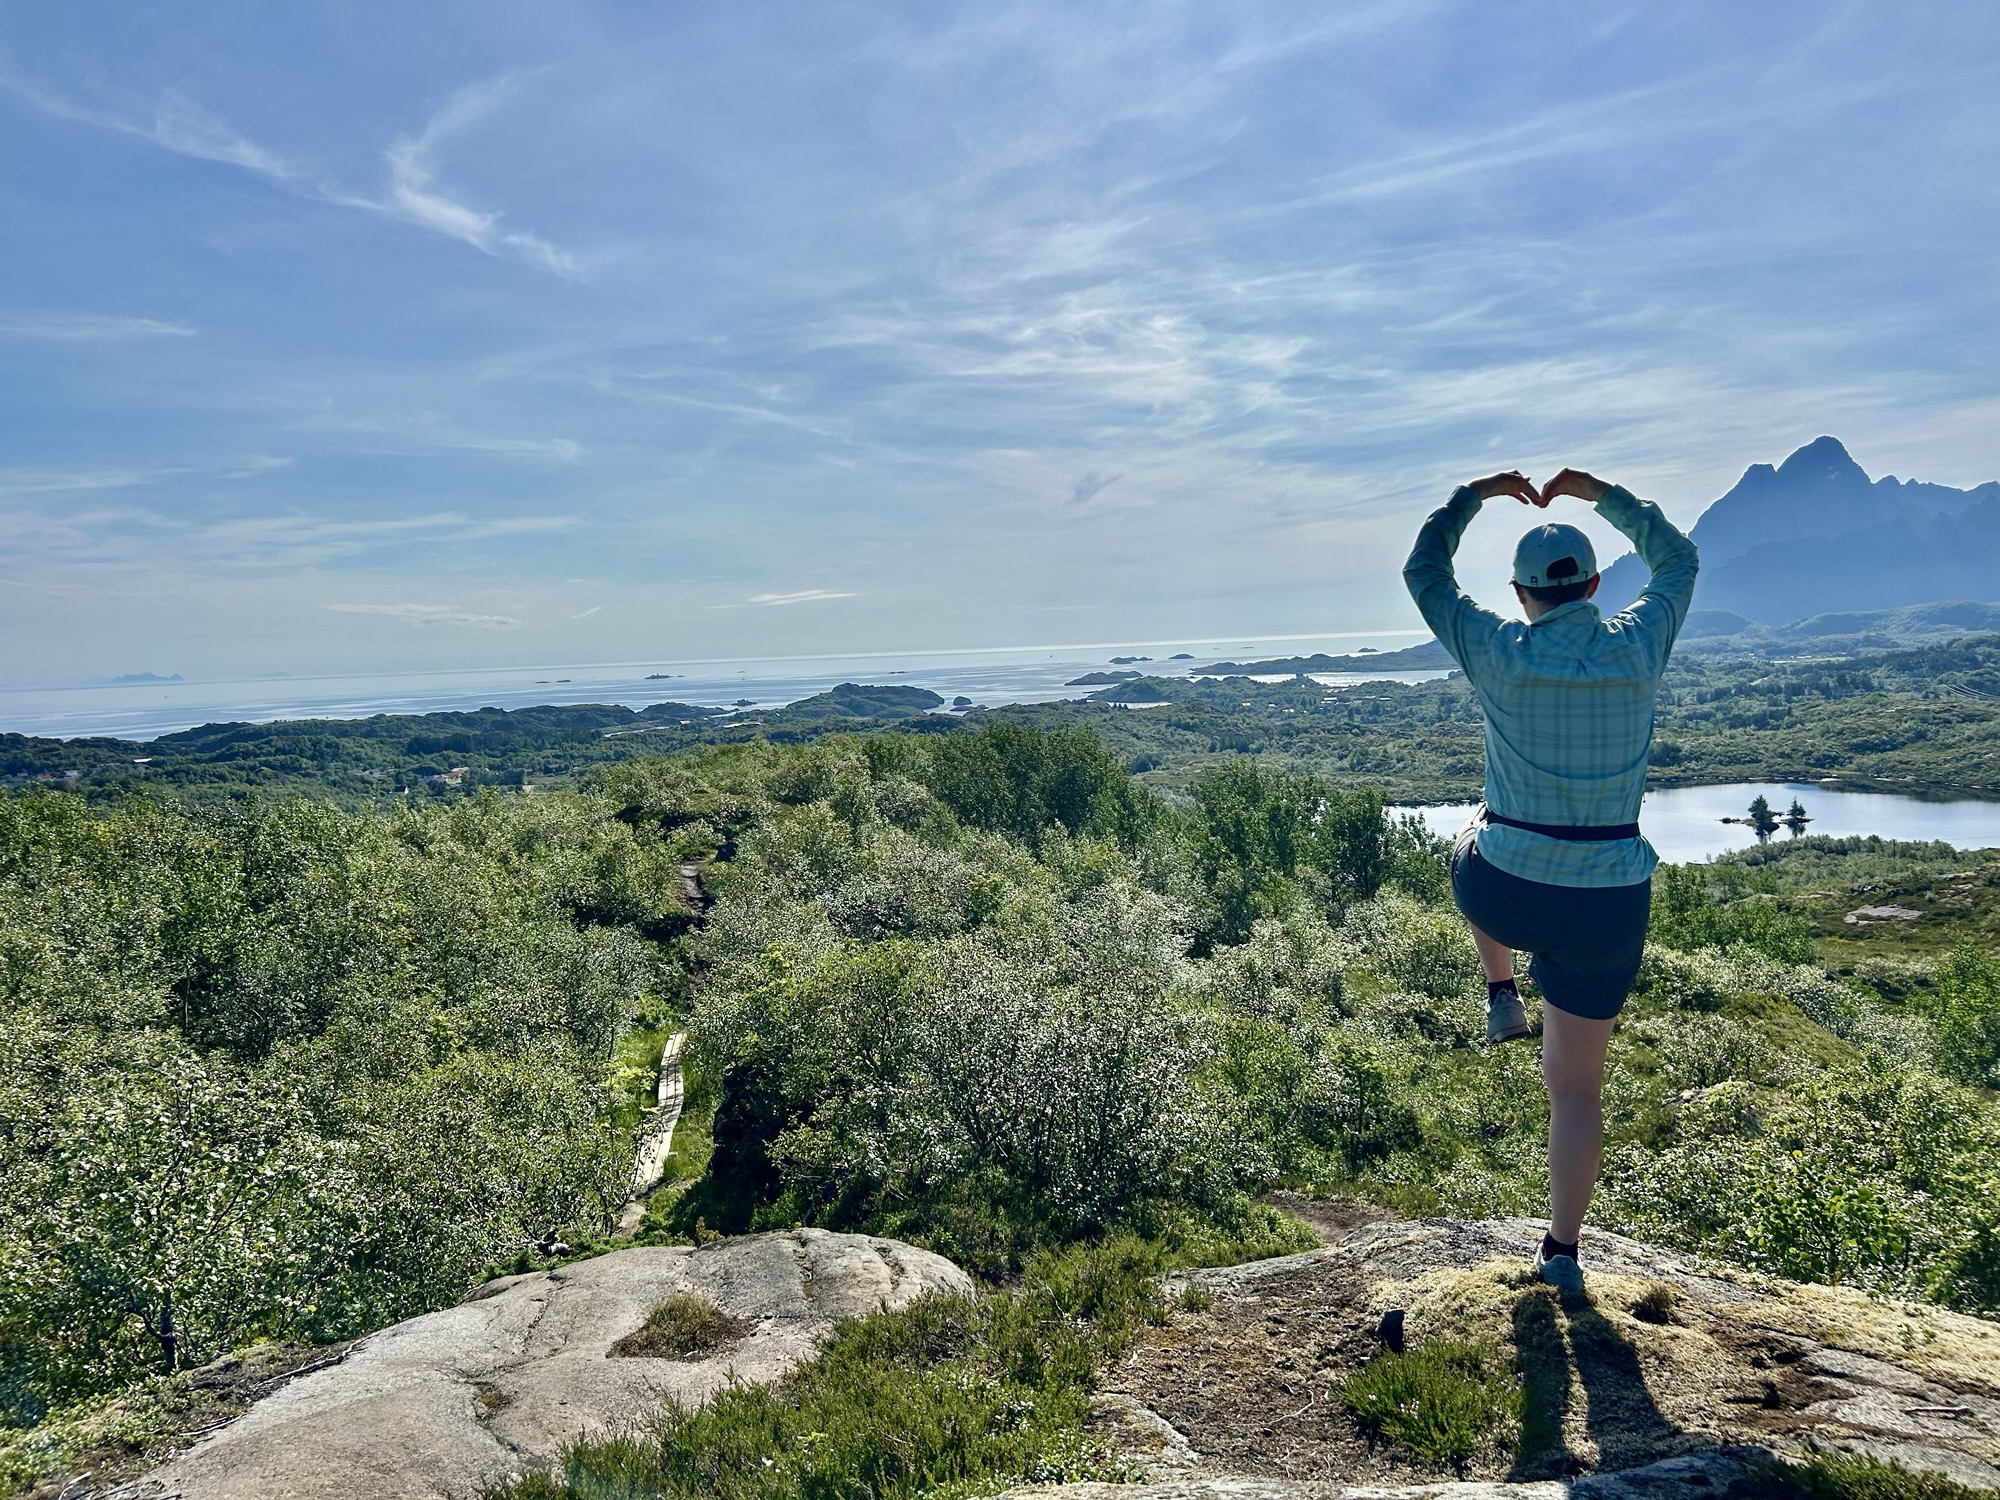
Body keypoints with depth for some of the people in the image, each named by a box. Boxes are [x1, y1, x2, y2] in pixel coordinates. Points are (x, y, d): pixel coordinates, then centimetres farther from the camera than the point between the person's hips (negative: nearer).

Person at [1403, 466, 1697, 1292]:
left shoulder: (1499, 653, -11)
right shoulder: (1638, 648, -5)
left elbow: (1423, 572, 7)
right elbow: (1677, 559, 17)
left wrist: (1473, 494, 17)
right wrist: (1602, 494, 19)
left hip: (1502, 895, -1)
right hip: (1604, 911, 2)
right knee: (1576, 1086, 17)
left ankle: (1502, 996, 32)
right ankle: (1562, 1251, 27)